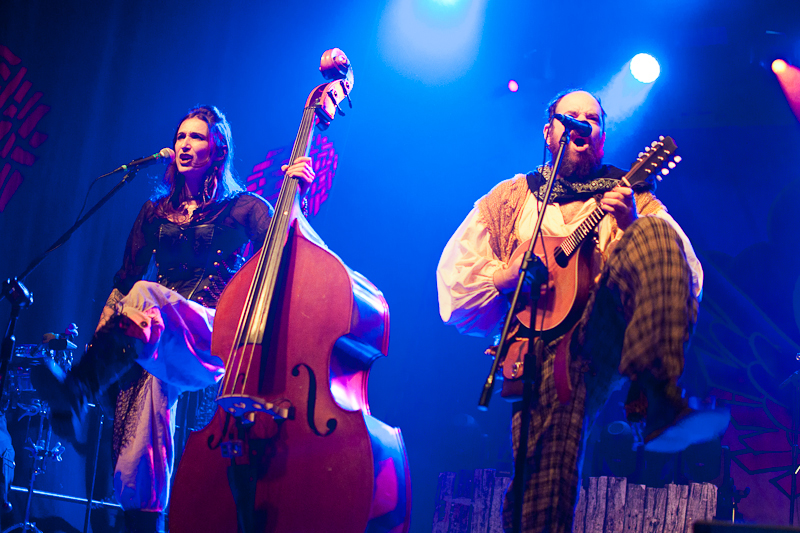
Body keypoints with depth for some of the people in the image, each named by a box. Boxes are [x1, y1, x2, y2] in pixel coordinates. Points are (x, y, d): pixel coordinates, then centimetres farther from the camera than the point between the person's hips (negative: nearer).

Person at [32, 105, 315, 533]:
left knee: (147, 295, -32)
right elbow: (124, 281, 17)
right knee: (151, 377, -28)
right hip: (159, 343, 4)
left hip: (214, 340, -3)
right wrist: (104, 332, 2)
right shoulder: (156, 211, 22)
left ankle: (75, 393, -53)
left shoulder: (244, 208, 10)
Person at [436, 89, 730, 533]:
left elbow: (689, 283, 7)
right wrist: (508, 275, 0)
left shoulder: (630, 197, 22)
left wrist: (634, 226, -10)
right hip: (545, 339, 0)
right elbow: (453, 281, 18)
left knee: (653, 234, -29)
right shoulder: (510, 197, 25)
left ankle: (658, 401, -38)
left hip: (609, 326, 1)